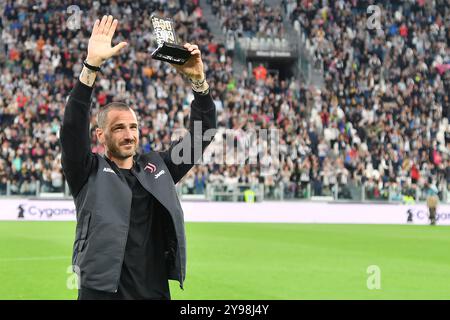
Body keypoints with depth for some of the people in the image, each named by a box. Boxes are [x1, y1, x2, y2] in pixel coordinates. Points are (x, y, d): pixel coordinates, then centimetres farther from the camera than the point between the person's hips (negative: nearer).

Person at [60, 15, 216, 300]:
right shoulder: (89, 173, 2)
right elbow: (73, 127, -13)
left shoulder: (158, 168, 12)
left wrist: (198, 79, -4)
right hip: (102, 292, -3)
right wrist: (92, 65, -22)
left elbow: (202, 133, 10)